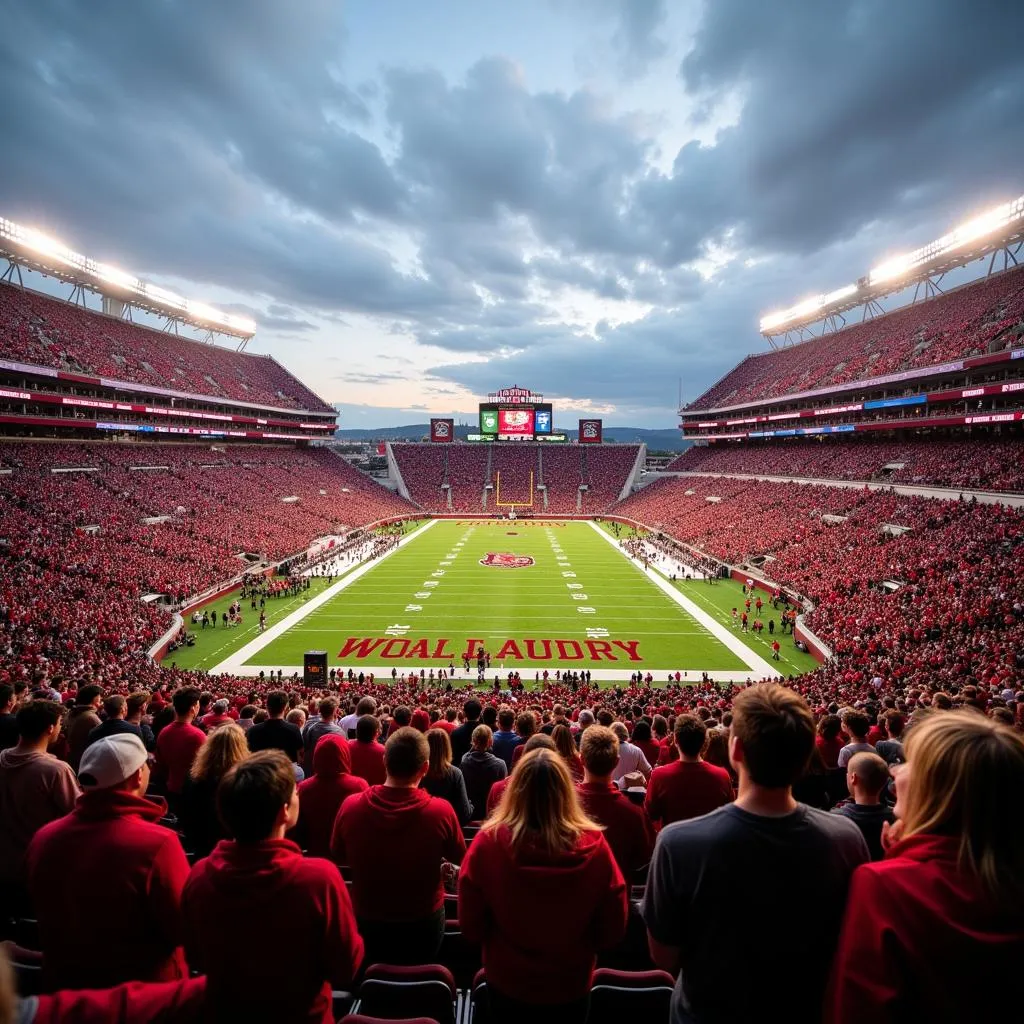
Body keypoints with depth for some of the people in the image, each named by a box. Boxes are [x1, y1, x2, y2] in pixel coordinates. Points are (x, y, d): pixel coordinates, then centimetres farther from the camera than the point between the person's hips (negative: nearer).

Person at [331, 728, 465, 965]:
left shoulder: (351, 806, -23)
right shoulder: (441, 811, -28)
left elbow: (337, 857, -2)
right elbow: (459, 858, -7)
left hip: (367, 923, 1)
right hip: (424, 924, -1)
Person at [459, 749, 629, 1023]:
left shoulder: (489, 842, -25)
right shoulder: (594, 846, -24)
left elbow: (471, 927, -12)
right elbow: (614, 931, -10)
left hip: (506, 983, 0)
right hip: (571, 986, 0)